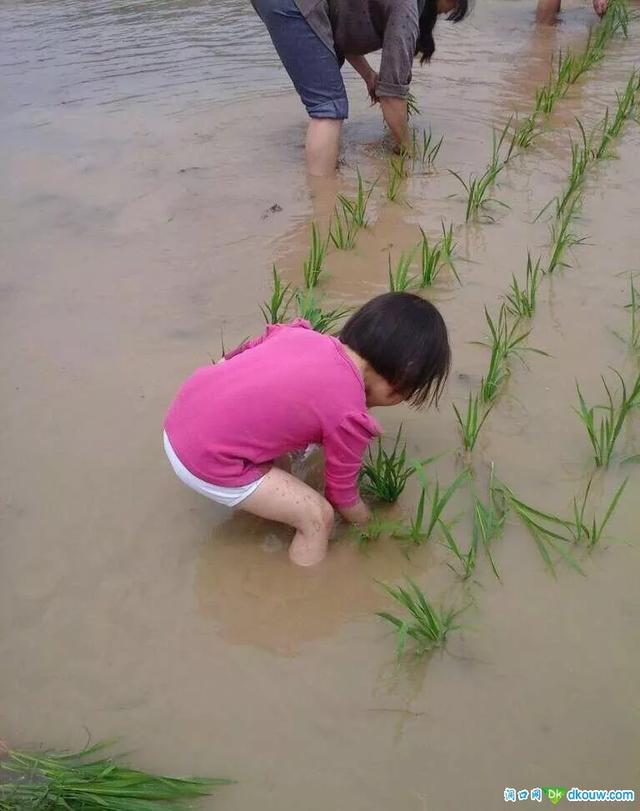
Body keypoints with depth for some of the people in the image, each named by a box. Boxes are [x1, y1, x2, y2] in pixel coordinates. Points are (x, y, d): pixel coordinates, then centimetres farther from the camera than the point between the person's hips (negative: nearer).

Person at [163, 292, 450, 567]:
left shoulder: (299, 333, 2)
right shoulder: (349, 416, -14)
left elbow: (230, 357, 14)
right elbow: (342, 494, 2)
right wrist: (372, 526, 20)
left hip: (181, 414, 8)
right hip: (207, 462, -8)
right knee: (317, 516, 2)